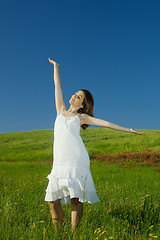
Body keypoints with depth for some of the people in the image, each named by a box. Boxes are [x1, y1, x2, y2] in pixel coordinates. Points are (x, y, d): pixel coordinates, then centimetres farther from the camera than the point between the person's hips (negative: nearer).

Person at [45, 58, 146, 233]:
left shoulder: (82, 117, 15)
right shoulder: (61, 111, 23)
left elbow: (105, 123, 11)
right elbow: (57, 85, 30)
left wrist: (129, 130, 7)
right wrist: (55, 66, 38)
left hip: (76, 160, -3)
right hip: (60, 160, 4)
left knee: (75, 198, -9)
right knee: (52, 199, -1)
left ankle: (74, 234, -1)